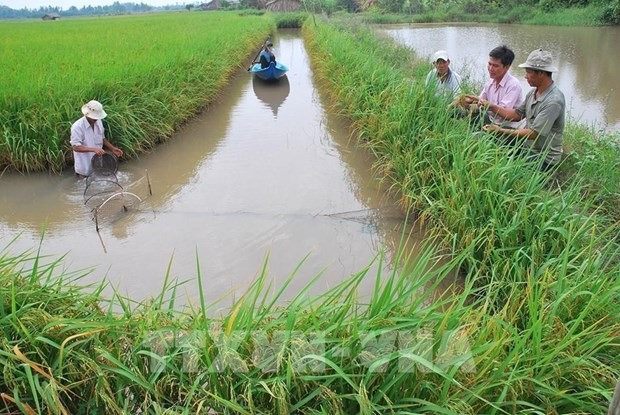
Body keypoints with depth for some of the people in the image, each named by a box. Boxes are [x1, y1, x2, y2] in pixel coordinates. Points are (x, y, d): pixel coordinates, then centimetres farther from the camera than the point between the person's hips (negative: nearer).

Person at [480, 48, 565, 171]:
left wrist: (501, 131, -22)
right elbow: (517, 115, 12)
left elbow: (534, 133, -26)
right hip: (525, 145, 8)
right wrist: (492, 107, 0)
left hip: (543, 158, -8)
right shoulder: (533, 92, 4)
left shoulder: (553, 101, -24)